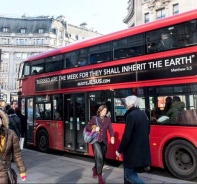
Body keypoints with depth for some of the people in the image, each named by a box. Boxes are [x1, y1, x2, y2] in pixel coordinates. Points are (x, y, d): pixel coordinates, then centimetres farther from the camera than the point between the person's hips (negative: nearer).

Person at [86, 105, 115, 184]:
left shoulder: (108, 119, 5)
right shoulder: (94, 118, -2)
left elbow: (110, 130, 2)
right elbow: (87, 127, 2)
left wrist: (112, 137, -14)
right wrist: (94, 129, -15)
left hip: (104, 141, 4)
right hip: (96, 141, -4)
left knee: (102, 159, 13)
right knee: (99, 157, -18)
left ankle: (95, 169, 43)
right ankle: (99, 176, -6)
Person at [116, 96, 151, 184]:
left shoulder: (131, 115, -18)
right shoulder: (143, 114, 9)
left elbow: (126, 136, -21)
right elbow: (147, 132, 19)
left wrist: (119, 150, -11)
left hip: (133, 151, -9)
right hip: (142, 150, 9)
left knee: (129, 175, 2)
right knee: (132, 172, 19)